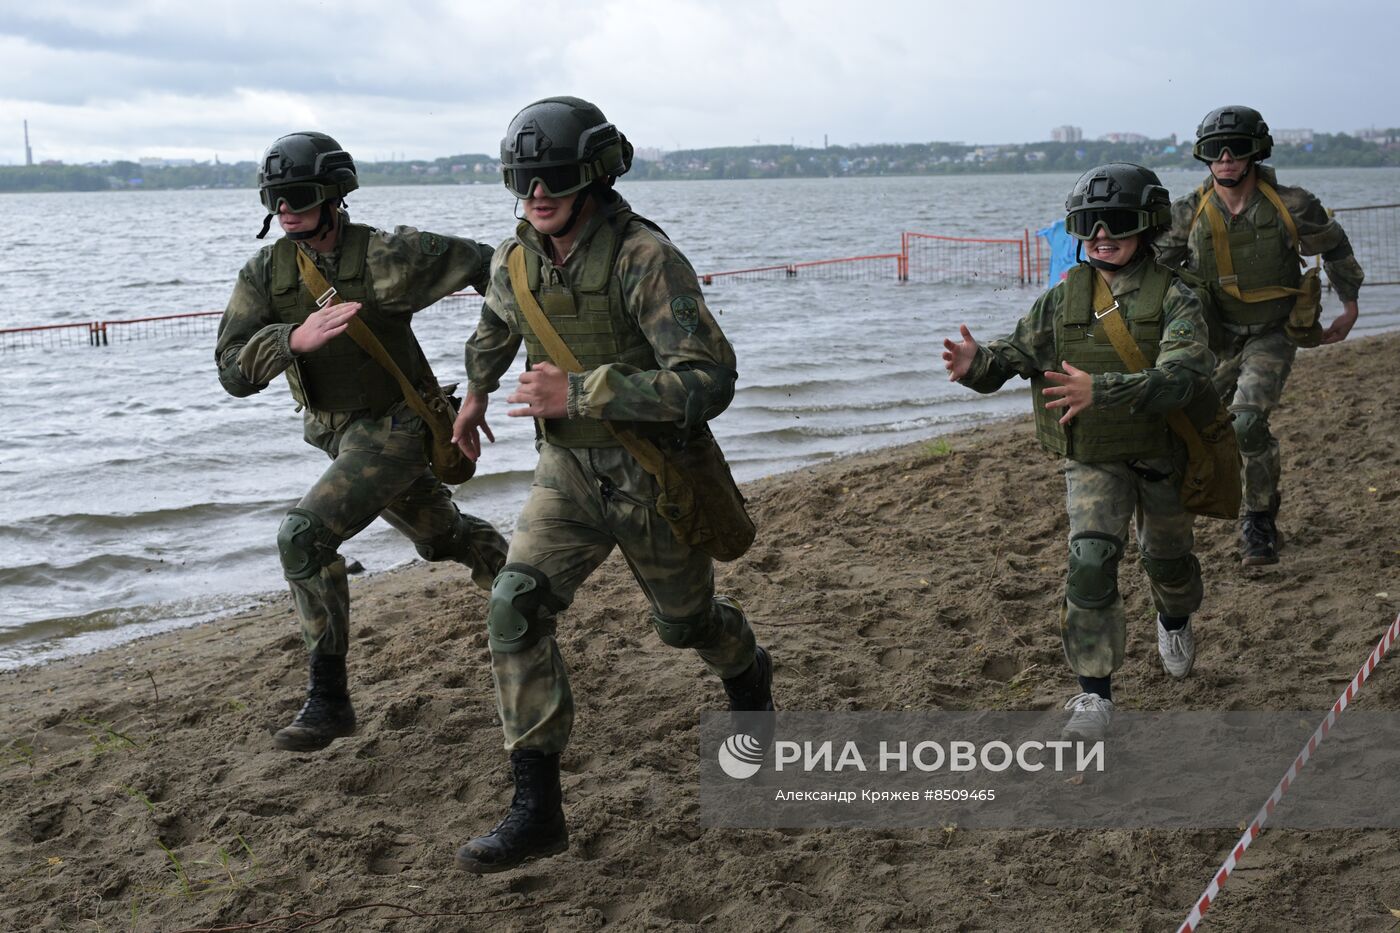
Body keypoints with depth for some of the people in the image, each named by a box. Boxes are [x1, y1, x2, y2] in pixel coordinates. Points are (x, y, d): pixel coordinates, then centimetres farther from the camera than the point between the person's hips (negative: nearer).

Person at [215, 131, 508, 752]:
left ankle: (328, 699, -13)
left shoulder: (384, 257, -21)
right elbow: (233, 370, -15)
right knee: (443, 534, 25)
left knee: (304, 535, -23)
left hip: (393, 428, -7)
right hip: (336, 434, 7)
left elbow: (480, 264, -11)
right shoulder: (265, 273, -6)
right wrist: (296, 337, -34)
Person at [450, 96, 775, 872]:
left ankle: (748, 676, 54)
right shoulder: (515, 261, -5)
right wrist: (476, 392, 36)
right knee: (515, 610, -13)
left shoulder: (645, 258, -25)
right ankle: (536, 809, -6)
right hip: (567, 472, 5)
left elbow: (708, 383, -31)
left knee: (685, 621, 16)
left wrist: (579, 396, -36)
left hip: (652, 474, -4)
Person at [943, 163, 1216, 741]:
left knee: (1166, 556, 21)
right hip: (1092, 458, 1)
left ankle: (1174, 621, 57)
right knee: (1090, 559, -17)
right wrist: (976, 364, -28)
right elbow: (1013, 355, -3)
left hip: (1160, 453, 0)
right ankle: (1094, 694, -9)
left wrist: (1101, 390, -46)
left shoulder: (1173, 298, -15)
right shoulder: (1064, 299, -4)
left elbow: (1186, 374, -31)